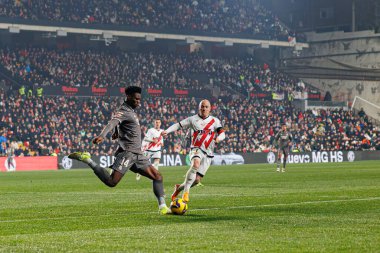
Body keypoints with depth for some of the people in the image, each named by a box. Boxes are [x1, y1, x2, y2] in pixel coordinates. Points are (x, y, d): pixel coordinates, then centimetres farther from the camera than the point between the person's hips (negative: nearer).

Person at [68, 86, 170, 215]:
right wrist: (102, 136, -47)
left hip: (137, 154, 9)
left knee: (157, 176, 5)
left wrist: (117, 131, 49)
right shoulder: (123, 111, -10)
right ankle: (87, 160, -8)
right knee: (111, 182, -20)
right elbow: (112, 122, -30)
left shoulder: (131, 111, 19)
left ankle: (162, 206, 6)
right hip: (127, 152, -9)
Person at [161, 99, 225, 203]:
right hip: (196, 149, -3)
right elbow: (178, 125, 4)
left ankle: (179, 187, 26)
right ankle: (186, 192, -30)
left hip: (208, 153, 3)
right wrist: (167, 131, -13)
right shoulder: (193, 119, 5)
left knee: (197, 180, -3)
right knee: (196, 164, -37)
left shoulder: (215, 121, 9)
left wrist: (219, 138, -25)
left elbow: (222, 133, -1)